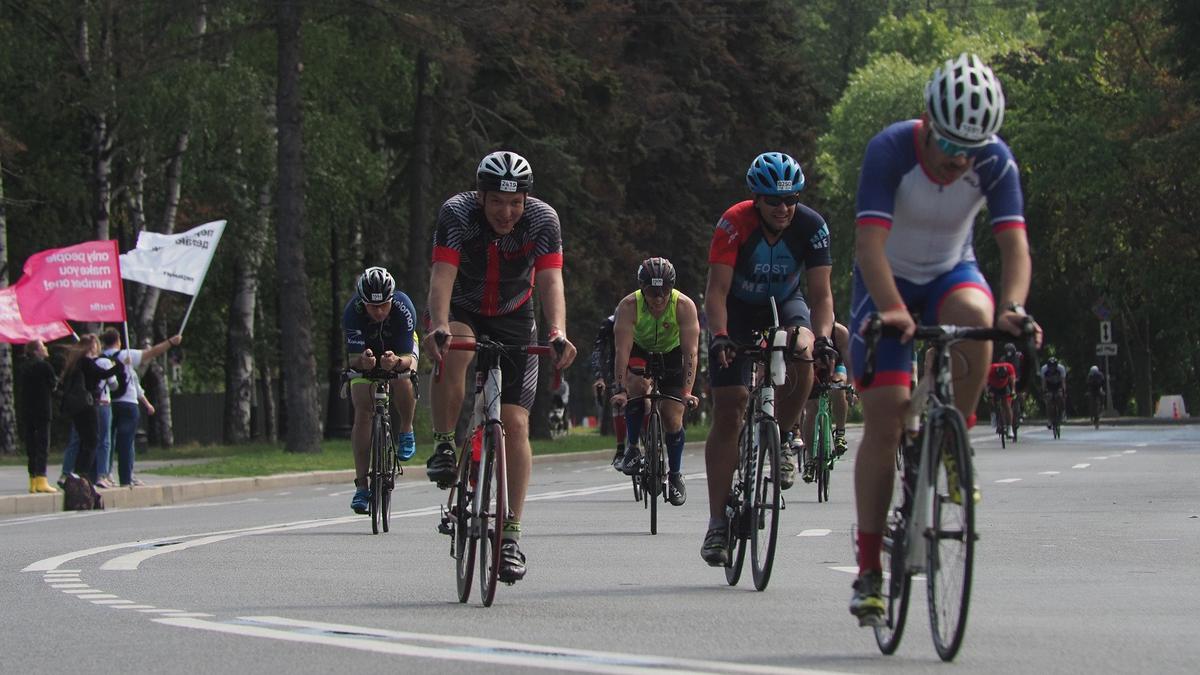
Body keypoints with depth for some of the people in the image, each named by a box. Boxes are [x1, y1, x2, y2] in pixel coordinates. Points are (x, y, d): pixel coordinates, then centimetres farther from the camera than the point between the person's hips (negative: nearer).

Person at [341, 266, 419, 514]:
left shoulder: (403, 308, -35)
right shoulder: (352, 312, -34)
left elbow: (408, 357, -35)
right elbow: (353, 357, -36)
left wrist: (397, 361, -57)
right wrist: (361, 361, -59)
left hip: (400, 349, -1)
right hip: (365, 350, 1)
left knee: (403, 381, -33)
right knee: (363, 412, -14)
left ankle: (406, 431, -3)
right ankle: (361, 486, -11)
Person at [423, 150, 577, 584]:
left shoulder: (543, 219, -21)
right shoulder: (457, 213, -25)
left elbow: (550, 281, -30)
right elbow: (442, 275, -35)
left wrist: (558, 334, -48)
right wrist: (439, 327, -54)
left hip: (514, 321, 1)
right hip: (463, 312, -1)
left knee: (515, 424, -11)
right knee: (453, 351, -38)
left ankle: (511, 533, -5)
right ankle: (443, 447, -19)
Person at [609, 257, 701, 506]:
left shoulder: (684, 306, -31)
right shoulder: (629, 306, -31)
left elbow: (690, 352, -35)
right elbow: (622, 350, -35)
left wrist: (687, 391, -44)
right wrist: (620, 389, -45)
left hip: (671, 354, 0)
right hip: (639, 350, 0)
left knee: (672, 418, -7)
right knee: (638, 387, -31)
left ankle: (675, 474, 14)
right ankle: (632, 448, -11)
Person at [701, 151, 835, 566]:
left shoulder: (811, 226, -21)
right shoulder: (735, 223, -27)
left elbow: (821, 293, -23)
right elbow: (716, 291, -31)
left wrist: (821, 336, -41)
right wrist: (719, 337, -47)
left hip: (784, 306, 2)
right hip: (737, 312, -1)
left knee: (801, 362, -33)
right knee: (728, 412, -11)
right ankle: (717, 523, -7)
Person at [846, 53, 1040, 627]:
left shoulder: (994, 161, -20)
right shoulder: (890, 150, -27)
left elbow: (1013, 242, -26)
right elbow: (869, 242, -36)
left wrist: (1013, 306, -45)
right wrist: (892, 310, -51)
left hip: (950, 274, 2)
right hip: (888, 283, -2)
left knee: (974, 316, -36)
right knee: (884, 422, -11)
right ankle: (869, 570, -4)